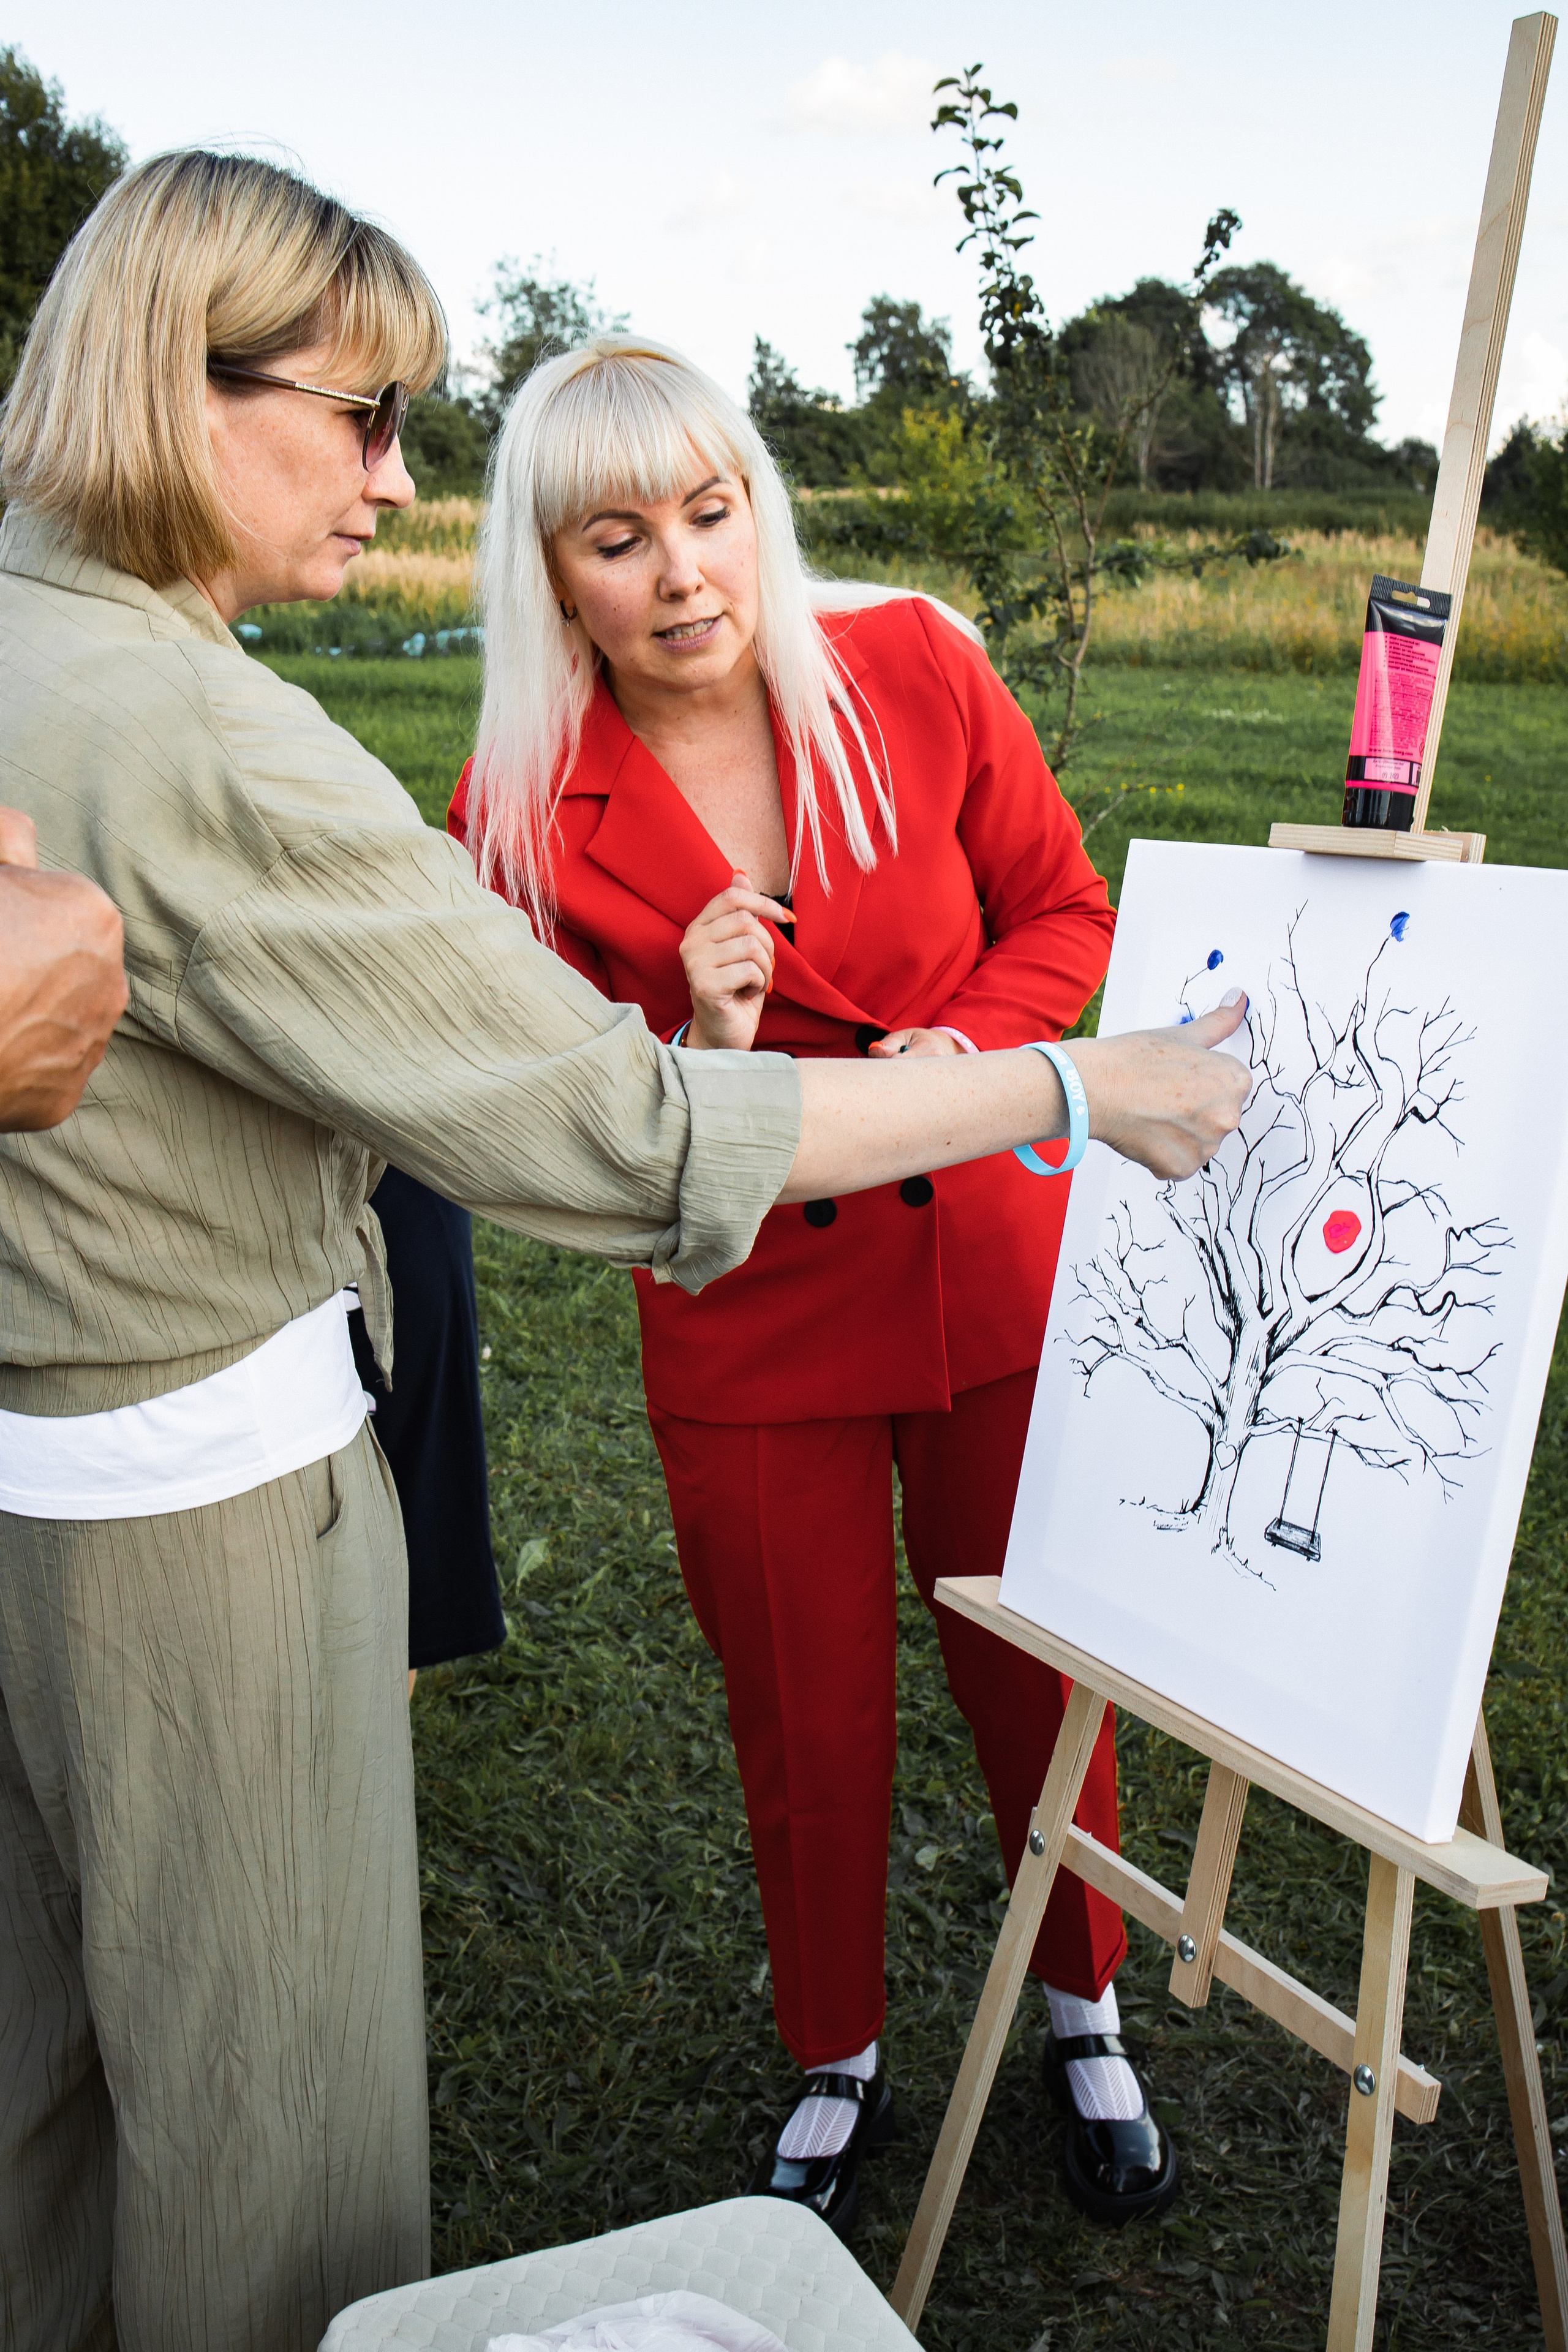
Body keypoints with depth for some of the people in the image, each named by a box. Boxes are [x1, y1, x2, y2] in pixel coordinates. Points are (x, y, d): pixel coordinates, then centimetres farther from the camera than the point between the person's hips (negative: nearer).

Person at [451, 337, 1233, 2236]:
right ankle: (837, 2064, 43)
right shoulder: (521, 816, -12)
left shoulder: (915, 669, -9)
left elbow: (1063, 910, 2)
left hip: (993, 1276, 1)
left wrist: (966, 1044, -17)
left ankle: (1084, 2011, 45)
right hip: (751, 1321, 0)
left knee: (1039, 1672, 15)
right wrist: (697, 1052, -23)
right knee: (808, 1725, 14)